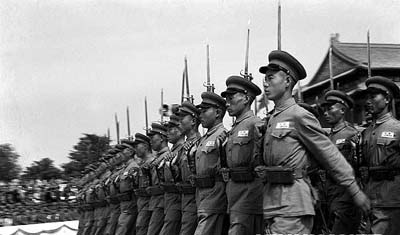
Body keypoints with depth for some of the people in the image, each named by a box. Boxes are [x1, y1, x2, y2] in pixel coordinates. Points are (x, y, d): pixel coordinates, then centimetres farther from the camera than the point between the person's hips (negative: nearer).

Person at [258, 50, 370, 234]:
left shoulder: (300, 117, -8)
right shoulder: (272, 119, 16)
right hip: (272, 204, 8)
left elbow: (330, 155, -6)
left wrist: (355, 191, -4)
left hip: (292, 206, -8)